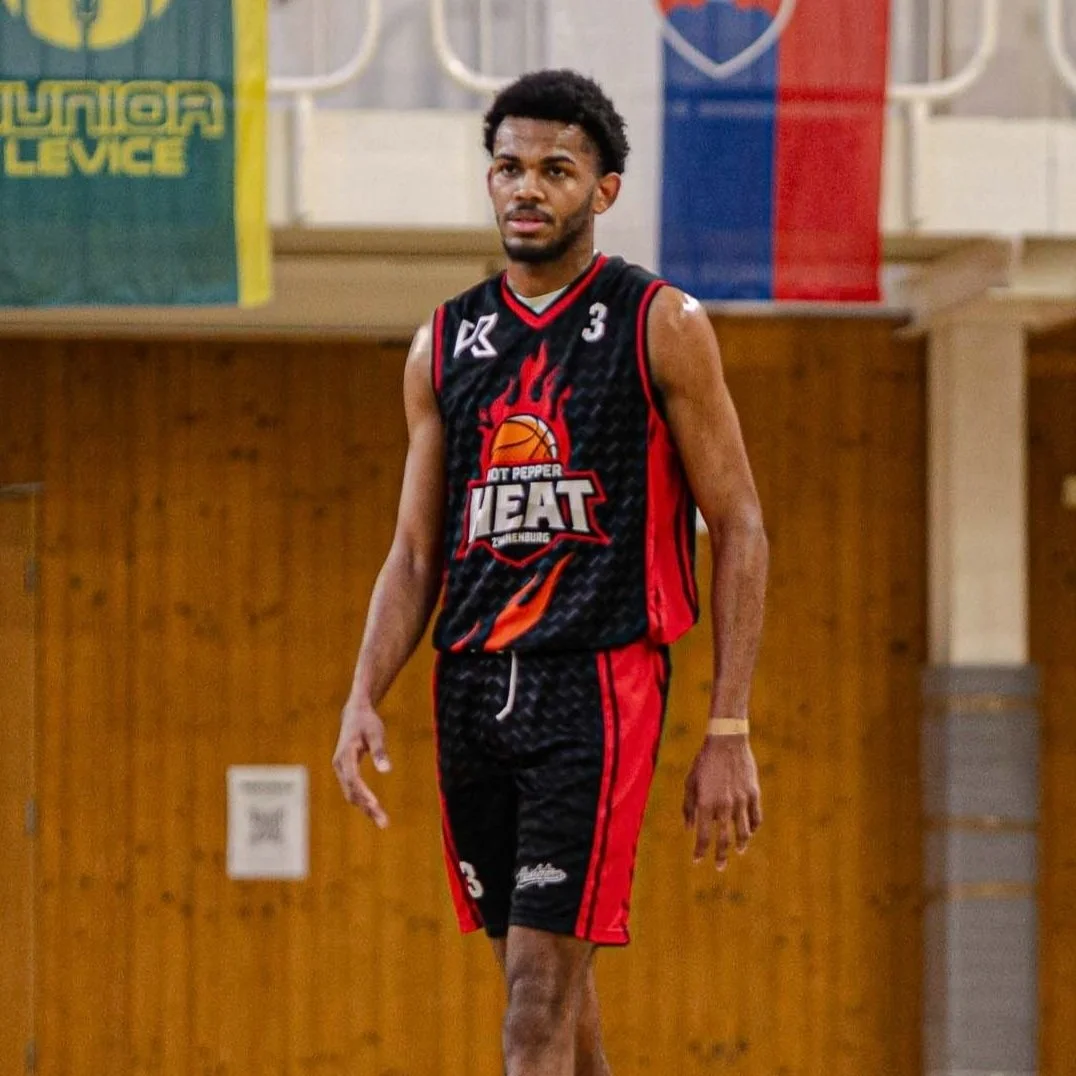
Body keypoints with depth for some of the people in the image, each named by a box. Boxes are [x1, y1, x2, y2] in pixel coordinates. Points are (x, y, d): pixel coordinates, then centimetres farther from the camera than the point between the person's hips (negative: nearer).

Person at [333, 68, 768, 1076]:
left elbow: (738, 530, -1)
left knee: (540, 990, -13)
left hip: (598, 682, -5)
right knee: (550, 976, 13)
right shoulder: (443, 343, 12)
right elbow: (415, 552, 14)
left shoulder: (660, 327, -1)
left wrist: (728, 731, -8)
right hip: (472, 685, 5)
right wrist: (363, 699, -2)